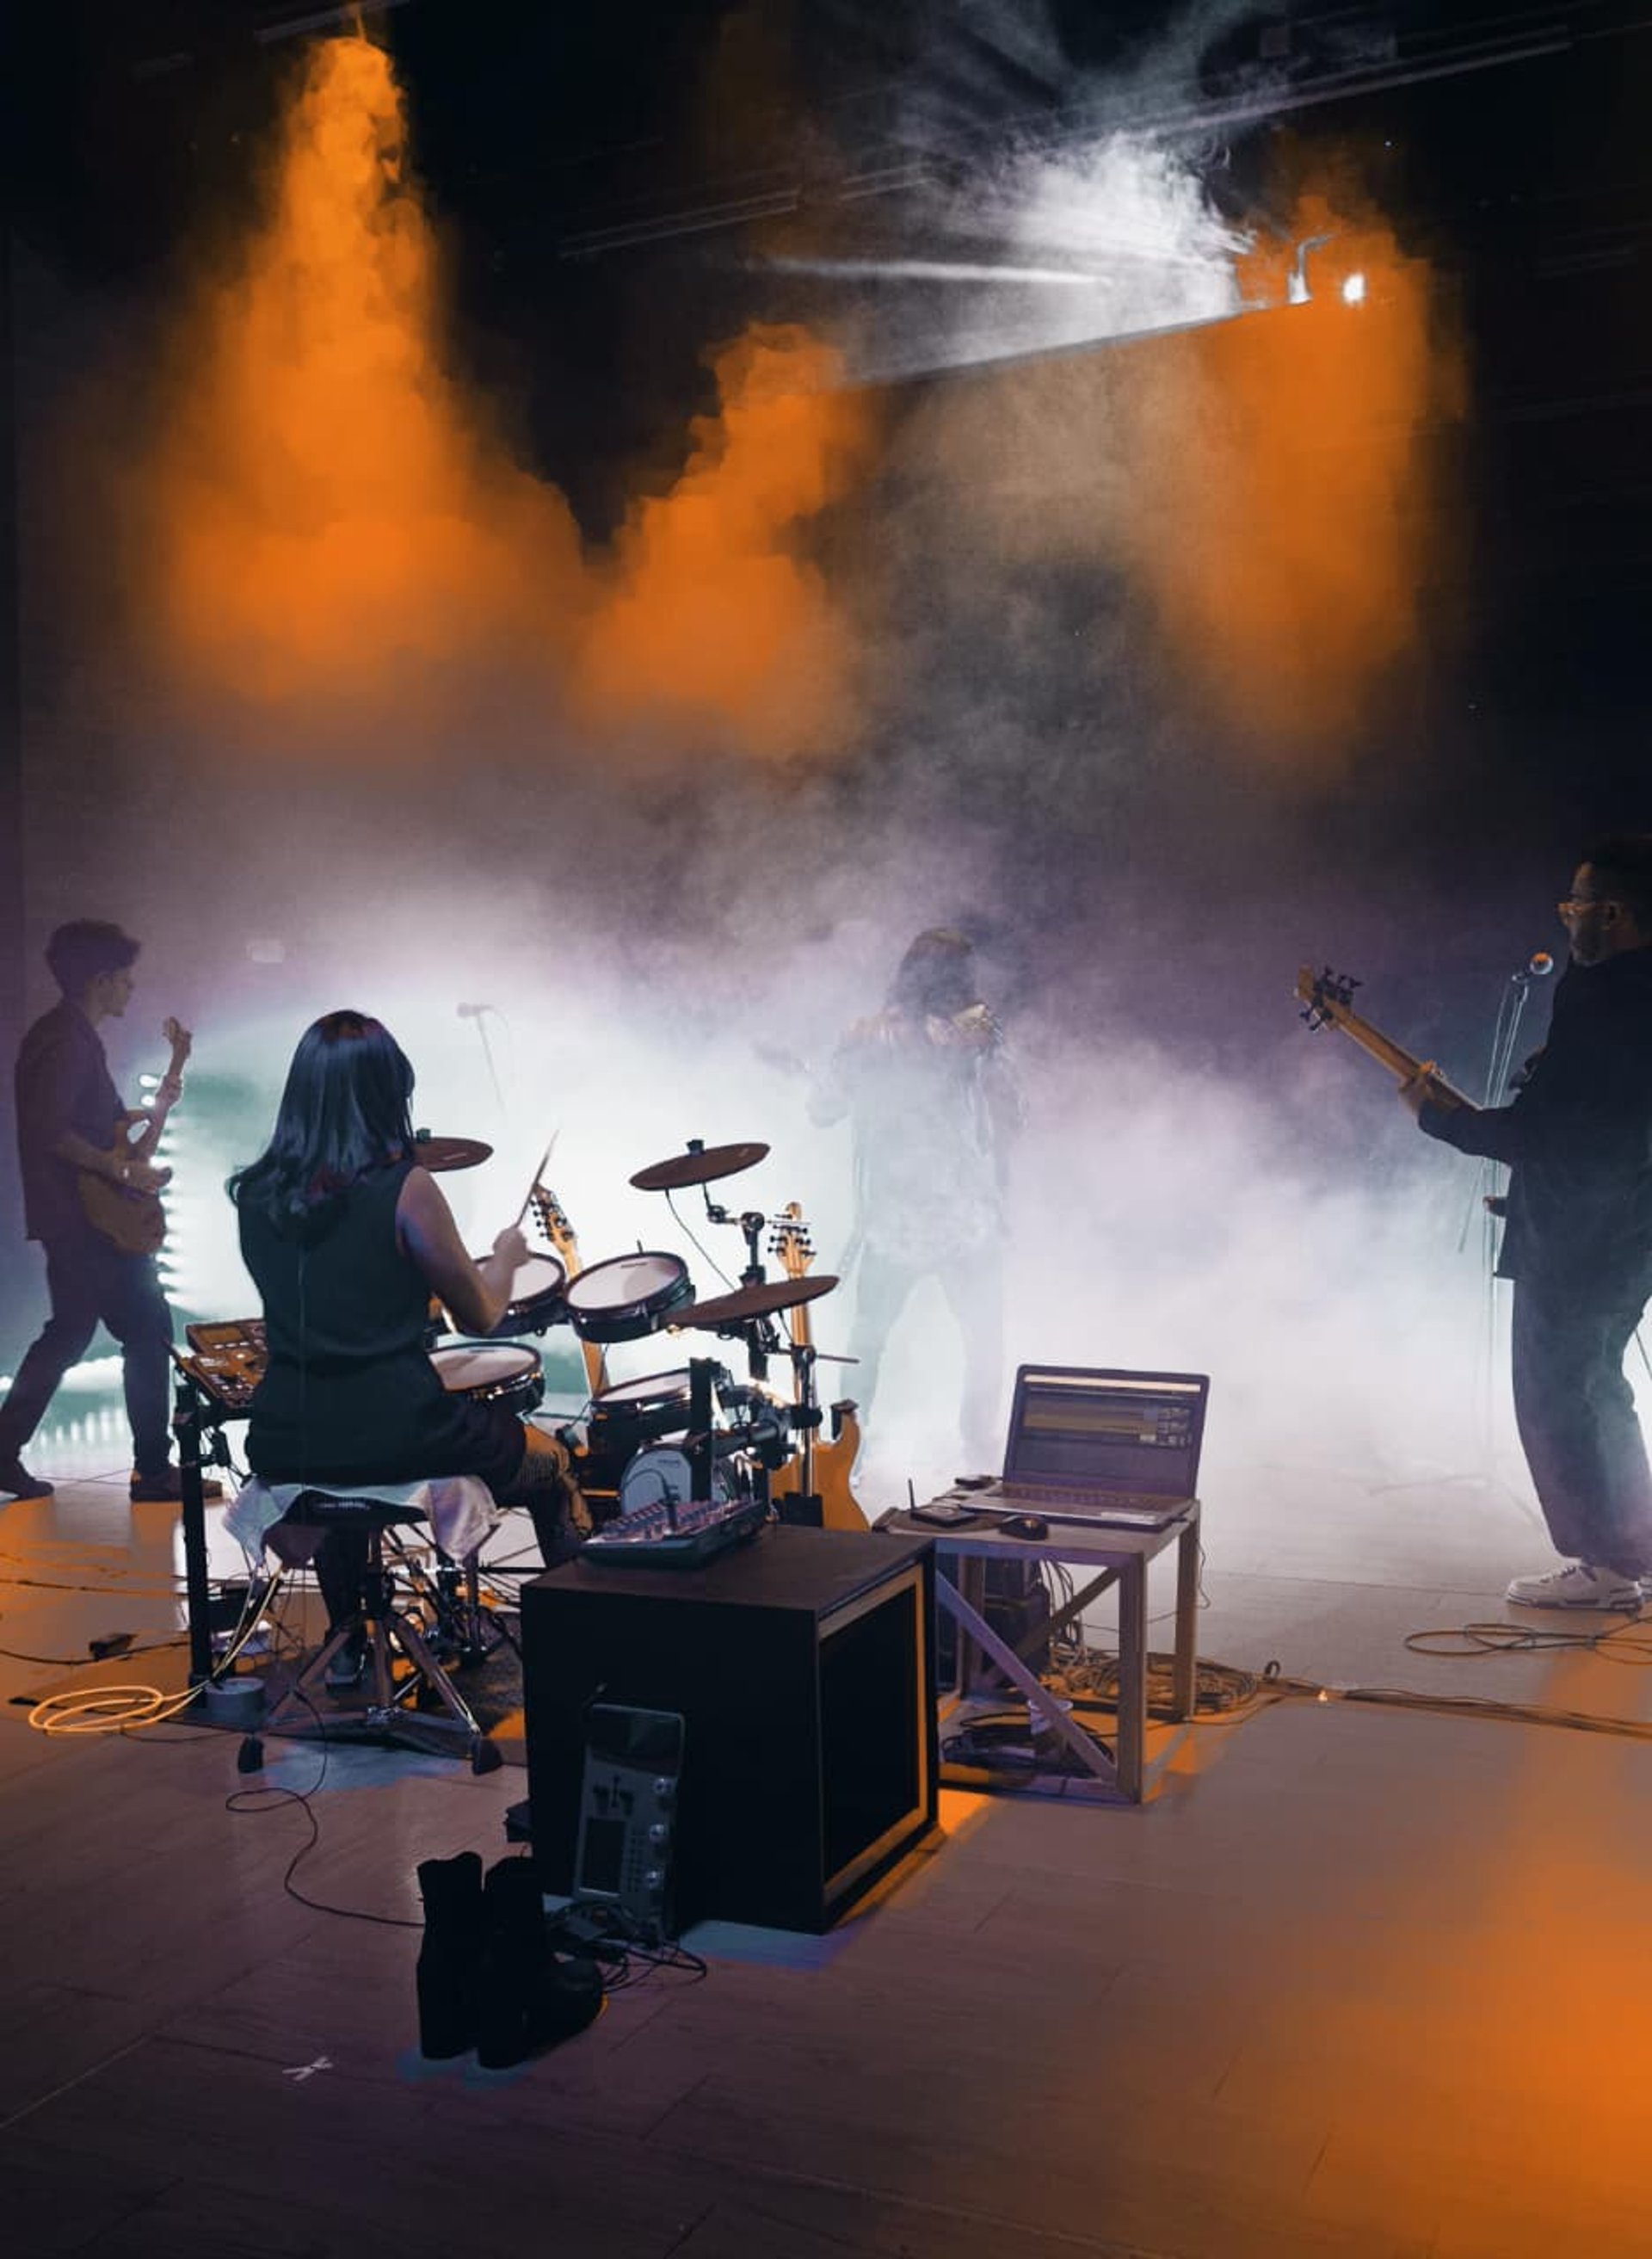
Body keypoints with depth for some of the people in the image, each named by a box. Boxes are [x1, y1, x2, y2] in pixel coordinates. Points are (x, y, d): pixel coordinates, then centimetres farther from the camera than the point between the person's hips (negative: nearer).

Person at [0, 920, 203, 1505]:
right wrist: (121, 1168, -23)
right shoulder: (69, 1040, -16)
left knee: (69, 1332, 18)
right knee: (148, 1332, -5)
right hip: (89, 1221, -11)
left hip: (73, 1220, 11)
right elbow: (49, 1130, -25)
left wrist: (148, 1109, 16)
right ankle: (153, 1469, 1)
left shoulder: (66, 1035, 16)